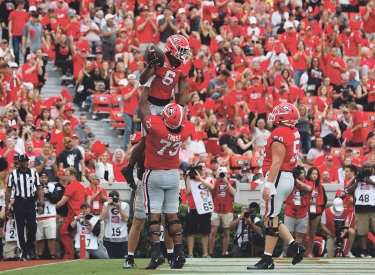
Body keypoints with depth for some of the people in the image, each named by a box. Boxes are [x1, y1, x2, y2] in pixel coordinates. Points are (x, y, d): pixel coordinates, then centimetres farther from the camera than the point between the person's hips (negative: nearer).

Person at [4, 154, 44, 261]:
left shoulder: (34, 173, 5)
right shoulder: (13, 174, 1)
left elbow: (39, 189, 6)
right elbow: (8, 191, 2)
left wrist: (41, 204, -3)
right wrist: (7, 207, -3)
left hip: (30, 203, 1)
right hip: (19, 203, -1)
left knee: (32, 227, -7)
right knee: (20, 229, 0)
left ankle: (30, 248, 15)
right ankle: (23, 251, 6)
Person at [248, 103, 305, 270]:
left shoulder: (280, 134, -16)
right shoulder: (294, 133, 12)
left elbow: (277, 163, -20)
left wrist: (268, 184, -21)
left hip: (278, 177, -10)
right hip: (288, 177, 10)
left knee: (270, 218, -5)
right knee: (271, 218, 17)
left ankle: (267, 260, -3)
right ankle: (295, 246, 13)